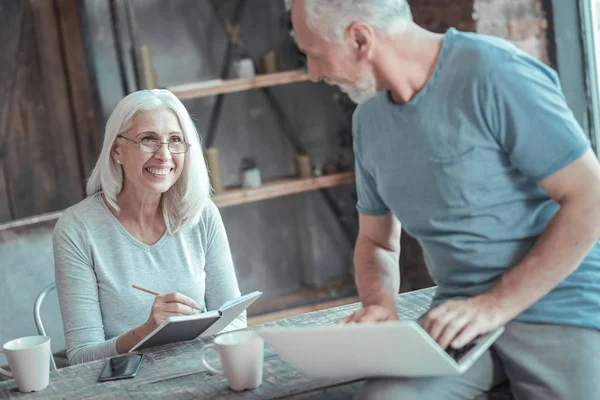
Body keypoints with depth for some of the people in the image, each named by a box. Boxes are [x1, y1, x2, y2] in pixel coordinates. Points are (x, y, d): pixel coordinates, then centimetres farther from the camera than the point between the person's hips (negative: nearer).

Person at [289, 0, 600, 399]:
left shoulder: (495, 75, -13)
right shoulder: (369, 118, 8)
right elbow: (376, 241, 19)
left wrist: (496, 305, -18)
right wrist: (381, 306, -3)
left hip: (557, 310, -4)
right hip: (459, 316, 5)